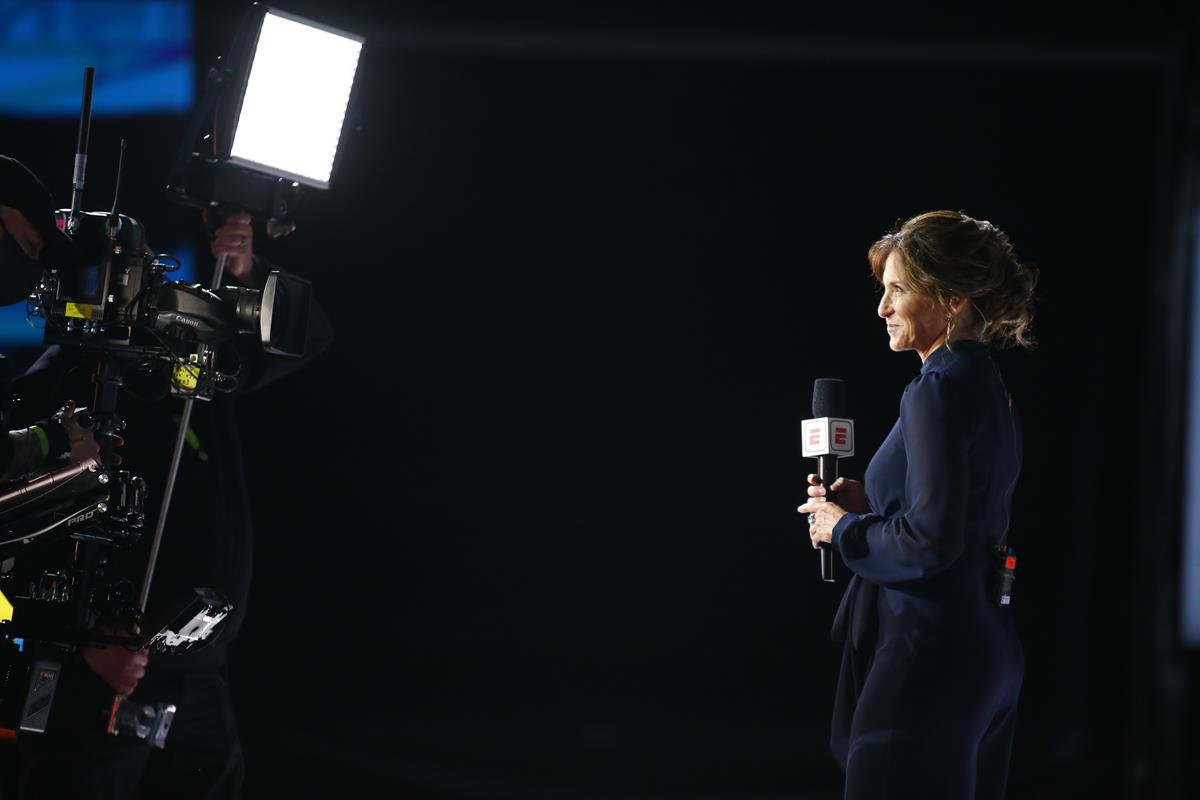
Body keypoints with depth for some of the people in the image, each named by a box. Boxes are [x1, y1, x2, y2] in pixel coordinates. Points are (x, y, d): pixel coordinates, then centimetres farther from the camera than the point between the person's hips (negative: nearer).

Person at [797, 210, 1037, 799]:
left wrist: (845, 529, -6)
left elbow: (930, 540, -22)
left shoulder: (939, 391, -16)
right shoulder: (986, 384, 14)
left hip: (928, 656, -10)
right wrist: (868, 504, 12)